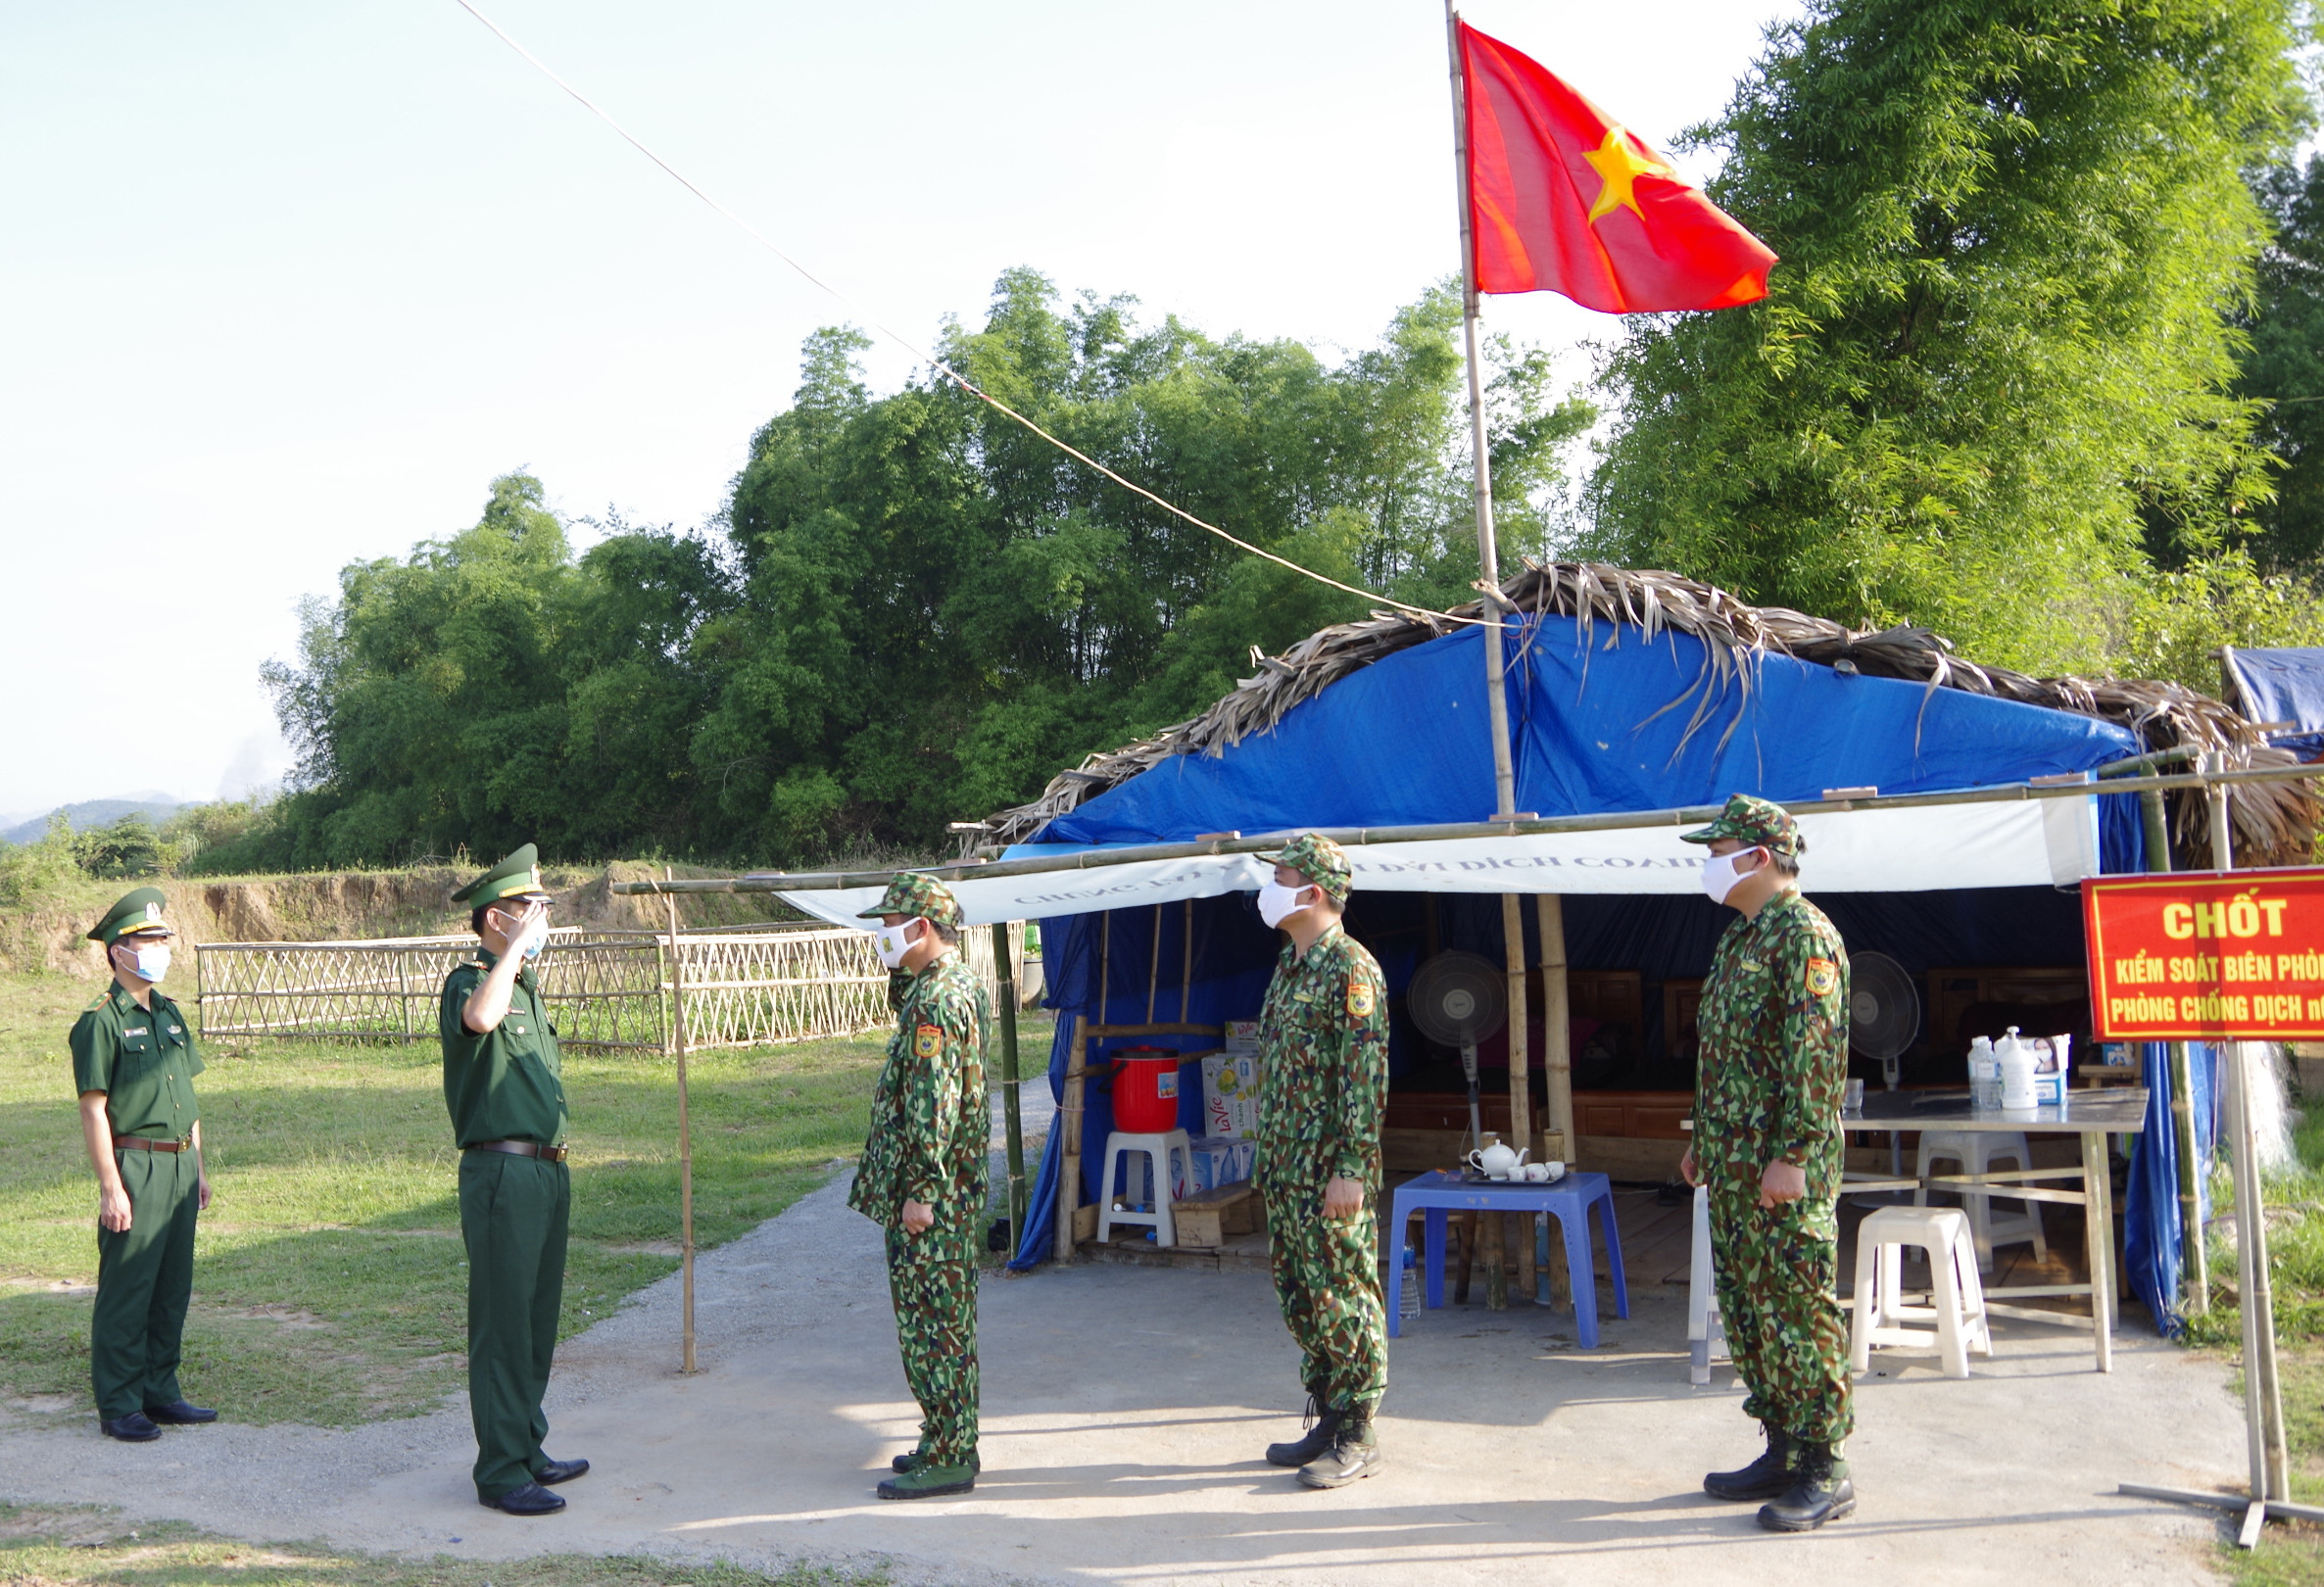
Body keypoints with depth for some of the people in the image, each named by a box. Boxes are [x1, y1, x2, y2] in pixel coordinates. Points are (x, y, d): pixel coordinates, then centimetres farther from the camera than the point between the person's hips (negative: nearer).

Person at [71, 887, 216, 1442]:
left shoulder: (169, 1014, 14)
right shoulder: (101, 1021, -9)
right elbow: (93, 1109, -12)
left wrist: (198, 1167, 18)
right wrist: (110, 1187, -16)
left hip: (179, 1166, 7)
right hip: (135, 1166, -7)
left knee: (172, 1287, 11)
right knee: (126, 1291, -1)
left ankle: (160, 1392, 21)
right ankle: (118, 1406, 7)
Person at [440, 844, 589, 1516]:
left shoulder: (528, 988, 18)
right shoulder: (469, 982, -11)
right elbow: (480, 1017, -37)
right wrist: (516, 948, -28)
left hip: (547, 1170, 9)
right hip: (503, 1172, -9)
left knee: (538, 1319, 15)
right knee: (503, 1323, -4)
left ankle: (527, 1449, 25)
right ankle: (500, 1471, 2)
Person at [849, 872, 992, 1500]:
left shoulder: (935, 1000, -19)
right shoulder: (962, 983, 13)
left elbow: (932, 1106, -23)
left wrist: (920, 1191, -23)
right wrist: (901, 975, 13)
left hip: (929, 1196, -11)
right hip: (954, 1190, 11)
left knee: (930, 1324, -4)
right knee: (945, 1321, 16)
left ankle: (946, 1460, 1)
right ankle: (951, 1443, 24)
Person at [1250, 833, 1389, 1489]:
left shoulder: (1350, 968, -14)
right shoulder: (1290, 964, 14)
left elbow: (1366, 1076, -18)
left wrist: (1352, 1169, -21)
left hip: (1329, 1172, -9)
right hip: (1284, 1170, 9)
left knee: (1343, 1298, -2)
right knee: (1299, 1295, 13)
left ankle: (1358, 1436, 7)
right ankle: (1326, 1421, 23)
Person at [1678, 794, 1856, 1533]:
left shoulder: (1804, 934, -14)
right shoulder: (1739, 937, 17)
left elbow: (1816, 1054, -20)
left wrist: (1792, 1156, -23)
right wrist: (1703, 1140, 23)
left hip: (1784, 1167, -10)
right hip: (1733, 1165, 10)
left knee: (1797, 1308, -5)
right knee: (1747, 1307, 13)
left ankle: (1825, 1473, 3)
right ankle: (1782, 1452, 23)